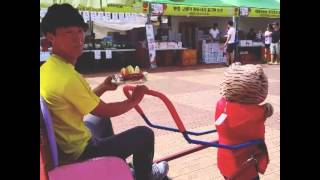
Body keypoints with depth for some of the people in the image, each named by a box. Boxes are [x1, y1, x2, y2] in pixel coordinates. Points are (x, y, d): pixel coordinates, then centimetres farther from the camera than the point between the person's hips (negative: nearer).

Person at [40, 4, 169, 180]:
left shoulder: (47, 69, 1)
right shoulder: (68, 77, -29)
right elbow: (104, 110, -16)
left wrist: (103, 87, 9)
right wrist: (133, 100, -1)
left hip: (61, 144, 10)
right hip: (78, 152, -9)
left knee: (102, 118, 34)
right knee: (144, 133, 0)